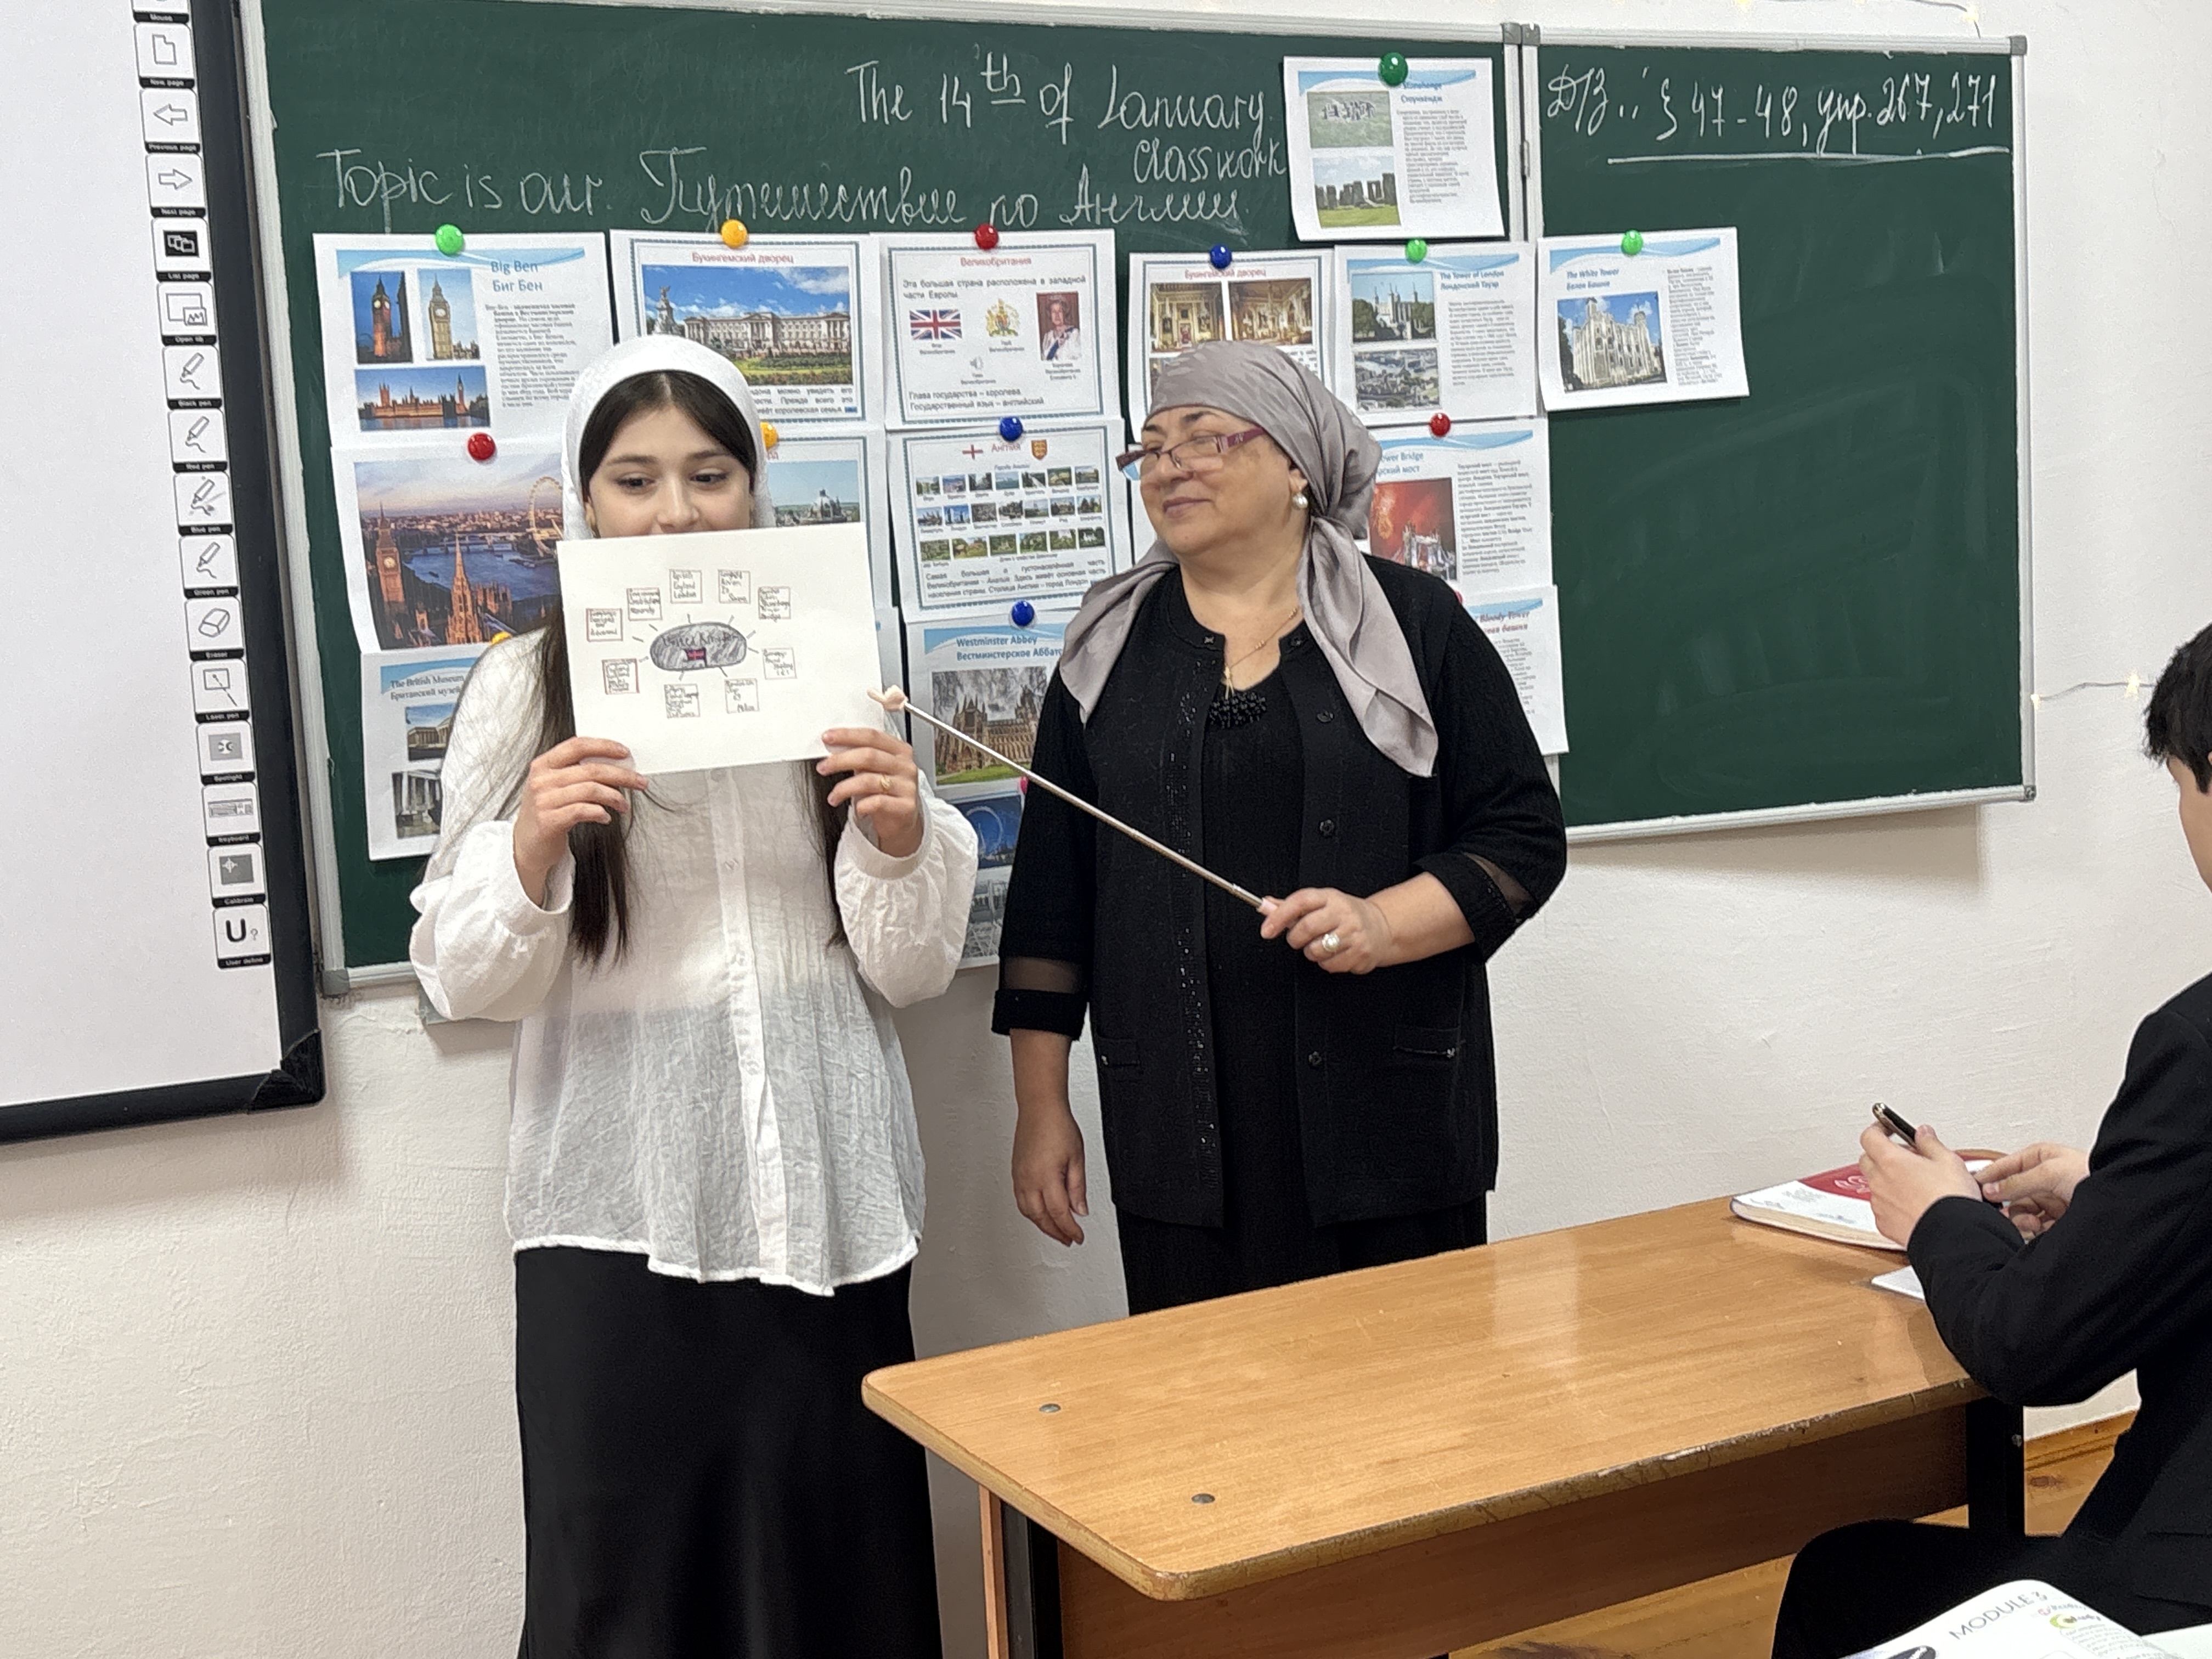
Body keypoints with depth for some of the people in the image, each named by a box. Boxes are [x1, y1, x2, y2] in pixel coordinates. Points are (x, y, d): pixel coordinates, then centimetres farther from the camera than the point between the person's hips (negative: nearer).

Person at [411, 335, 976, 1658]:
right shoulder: (530, 684, 1)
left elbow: (913, 971, 6)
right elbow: (466, 983, 0)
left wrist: (902, 838, -13)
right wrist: (531, 850, -18)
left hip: (823, 1194, 2)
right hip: (620, 1203, -1)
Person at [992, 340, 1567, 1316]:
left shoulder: (1413, 624, 3)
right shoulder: (1110, 649, 11)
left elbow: (1523, 838, 2)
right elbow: (1051, 895, 10)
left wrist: (1386, 922, -15)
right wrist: (1040, 1107, 7)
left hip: (1386, 1116, -1)